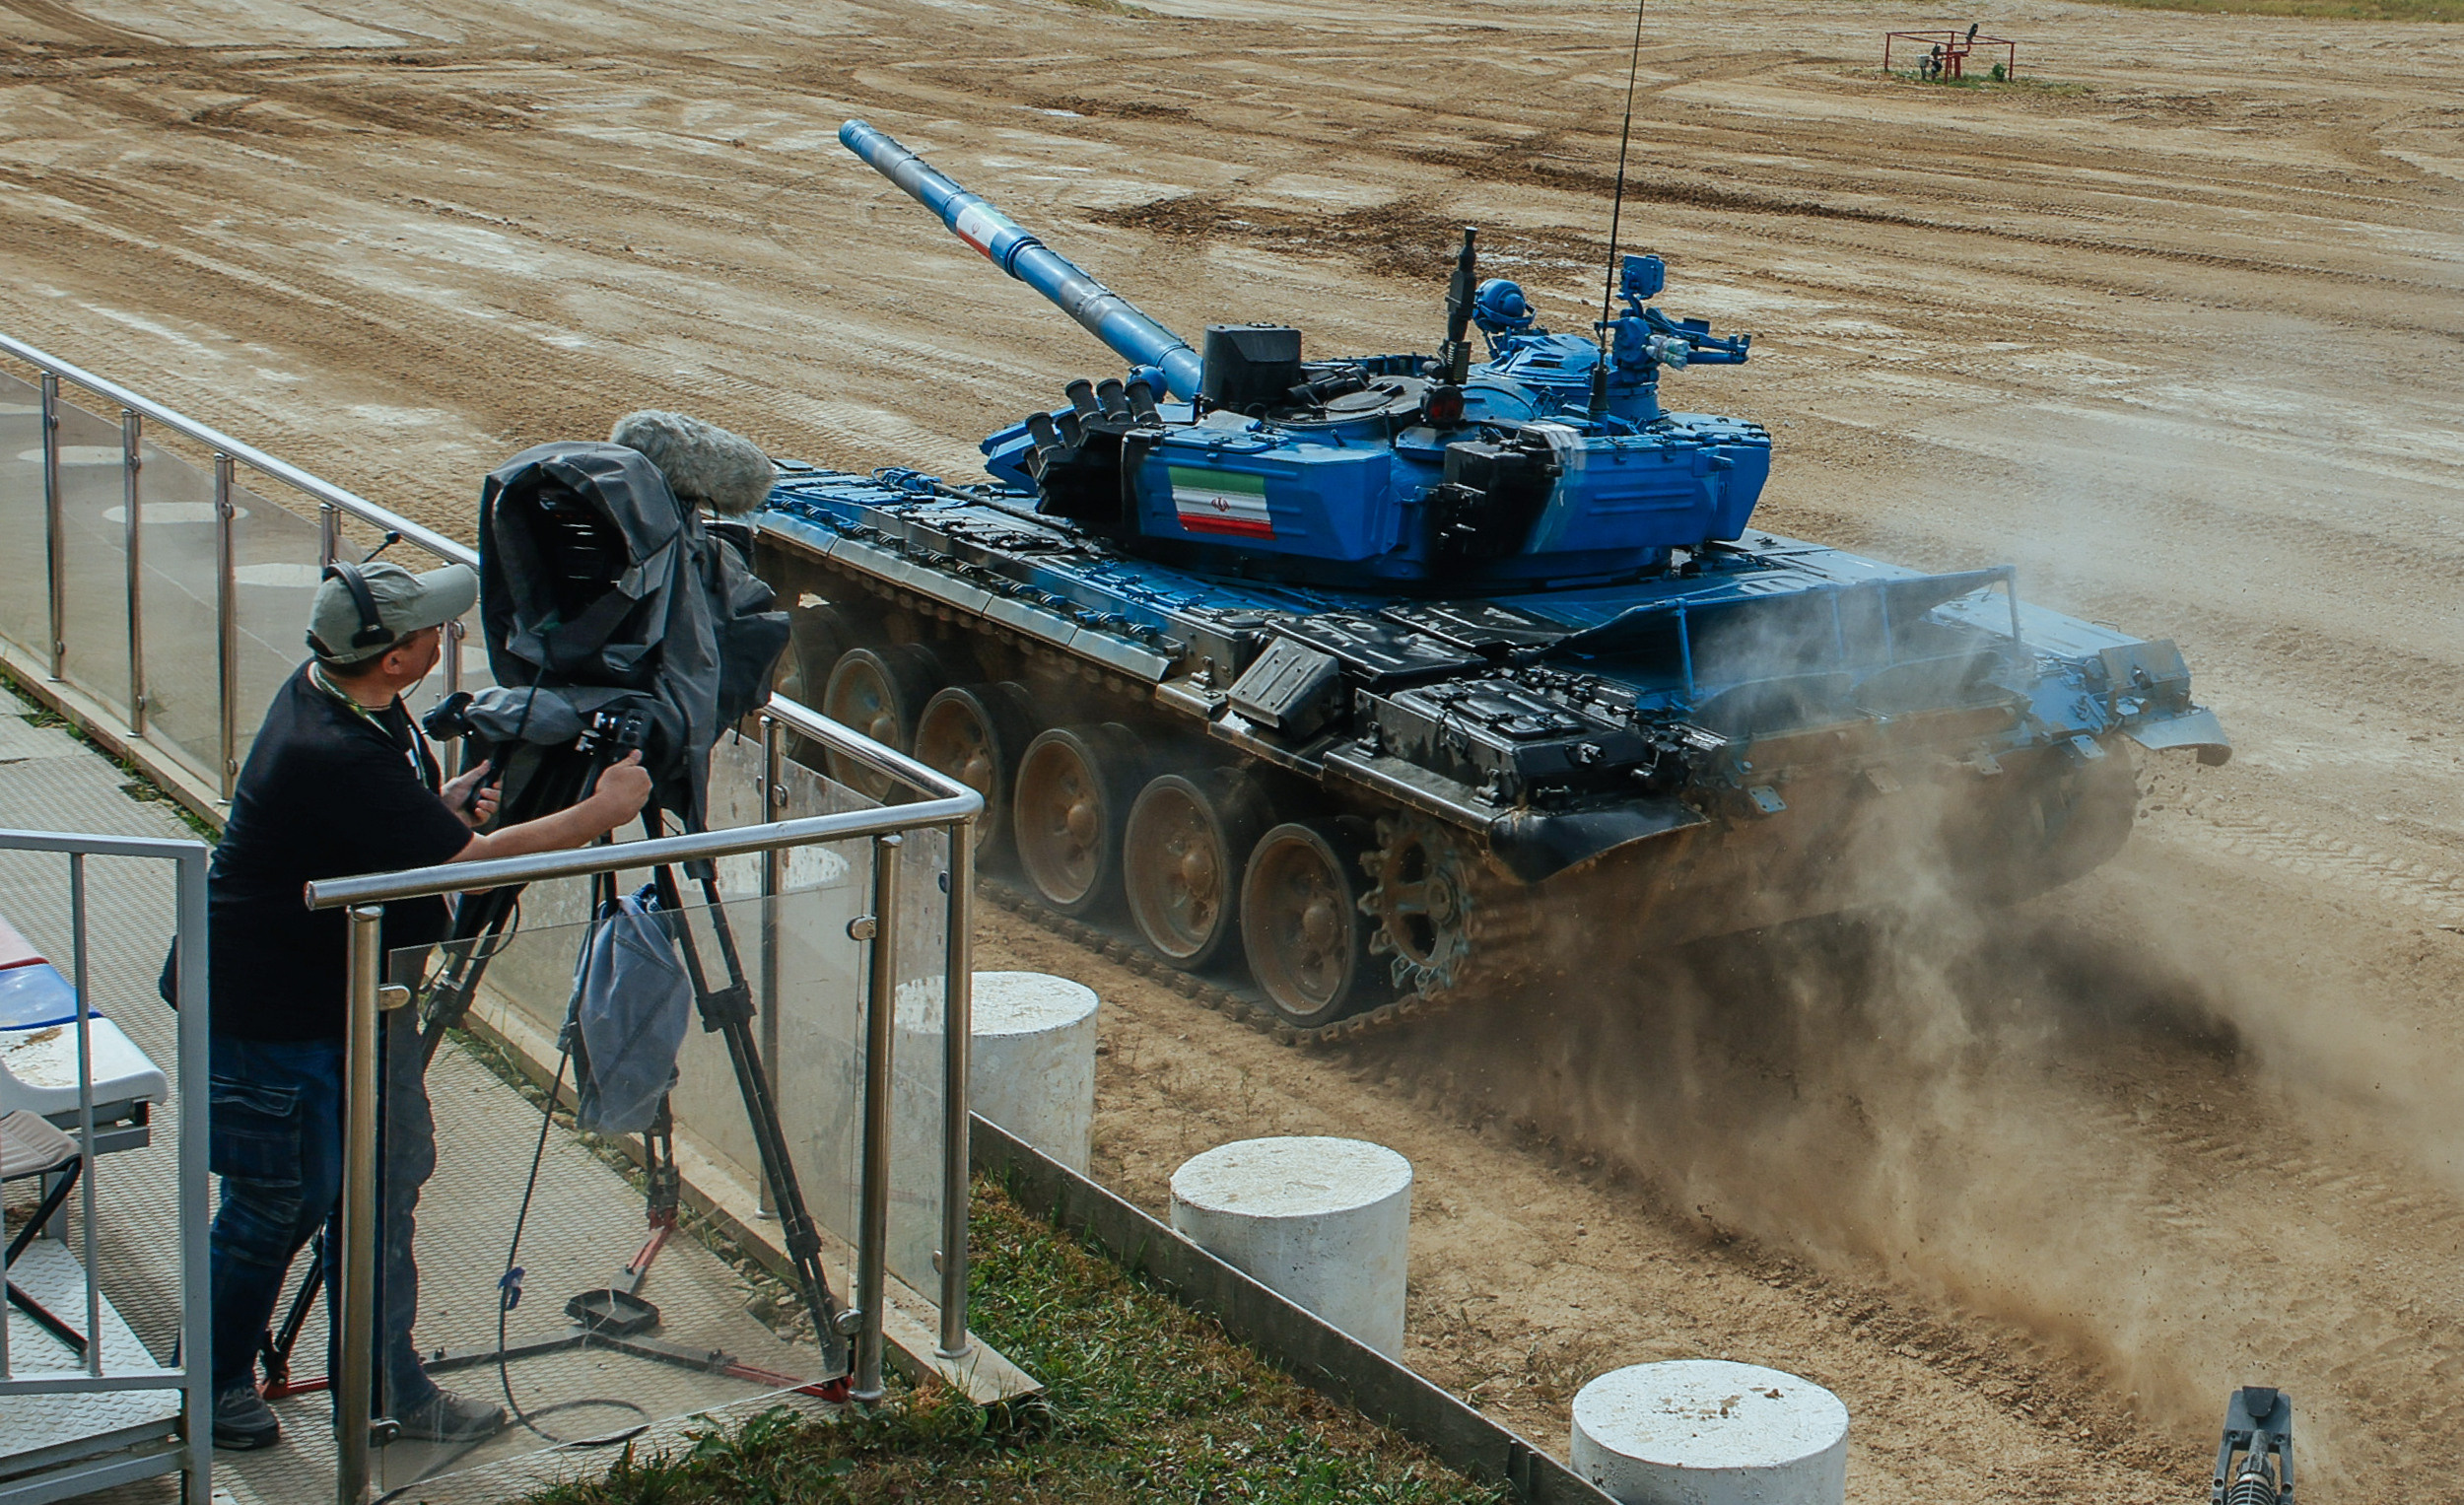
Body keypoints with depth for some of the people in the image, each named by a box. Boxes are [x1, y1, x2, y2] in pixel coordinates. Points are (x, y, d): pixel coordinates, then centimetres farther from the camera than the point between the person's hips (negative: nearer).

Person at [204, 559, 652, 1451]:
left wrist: (446, 805, -3)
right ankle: (209, 1386, 24)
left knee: (388, 1176, 13)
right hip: (277, 1010, -10)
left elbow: (390, 825, 17)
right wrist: (600, 814, -19)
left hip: (361, 992, 10)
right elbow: (468, 862, -29)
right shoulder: (333, 755, -31)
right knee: (284, 1202, 5)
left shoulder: (333, 696, 0)